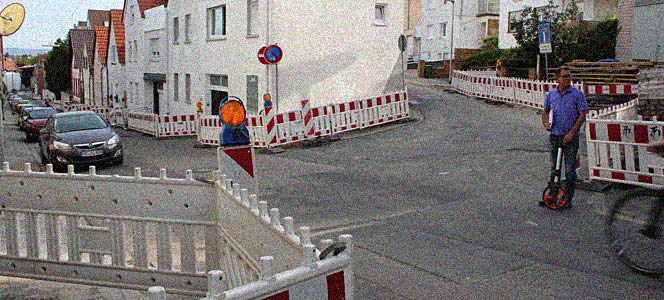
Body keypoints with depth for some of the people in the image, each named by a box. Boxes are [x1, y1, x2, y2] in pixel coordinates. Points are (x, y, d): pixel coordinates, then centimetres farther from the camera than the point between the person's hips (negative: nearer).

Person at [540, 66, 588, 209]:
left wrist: (571, 133, -16)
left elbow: (582, 115, -9)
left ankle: (567, 199, 11)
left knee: (570, 170, 2)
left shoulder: (578, 94, -6)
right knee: (553, 168, 13)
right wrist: (546, 123, -2)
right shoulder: (551, 94, 6)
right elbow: (545, 111, 18)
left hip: (570, 138, -4)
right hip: (554, 136, 4)